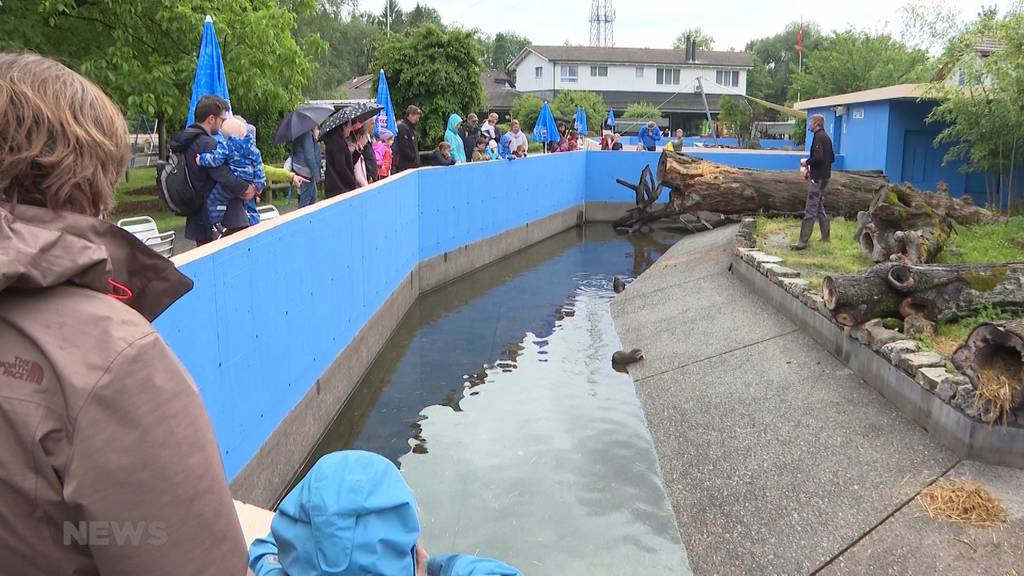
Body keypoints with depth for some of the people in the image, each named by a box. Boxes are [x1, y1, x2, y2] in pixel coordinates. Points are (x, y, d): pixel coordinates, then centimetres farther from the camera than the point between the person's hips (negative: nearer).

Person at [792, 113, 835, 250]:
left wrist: (807, 162, -8)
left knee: (810, 211, -10)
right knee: (819, 208, 18)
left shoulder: (818, 137, -14)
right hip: (824, 176, 10)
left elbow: (818, 157, -26)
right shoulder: (826, 137, 16)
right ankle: (825, 237, 23)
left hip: (817, 178, -10)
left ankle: (803, 241, -11)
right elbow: (832, 158, 21)